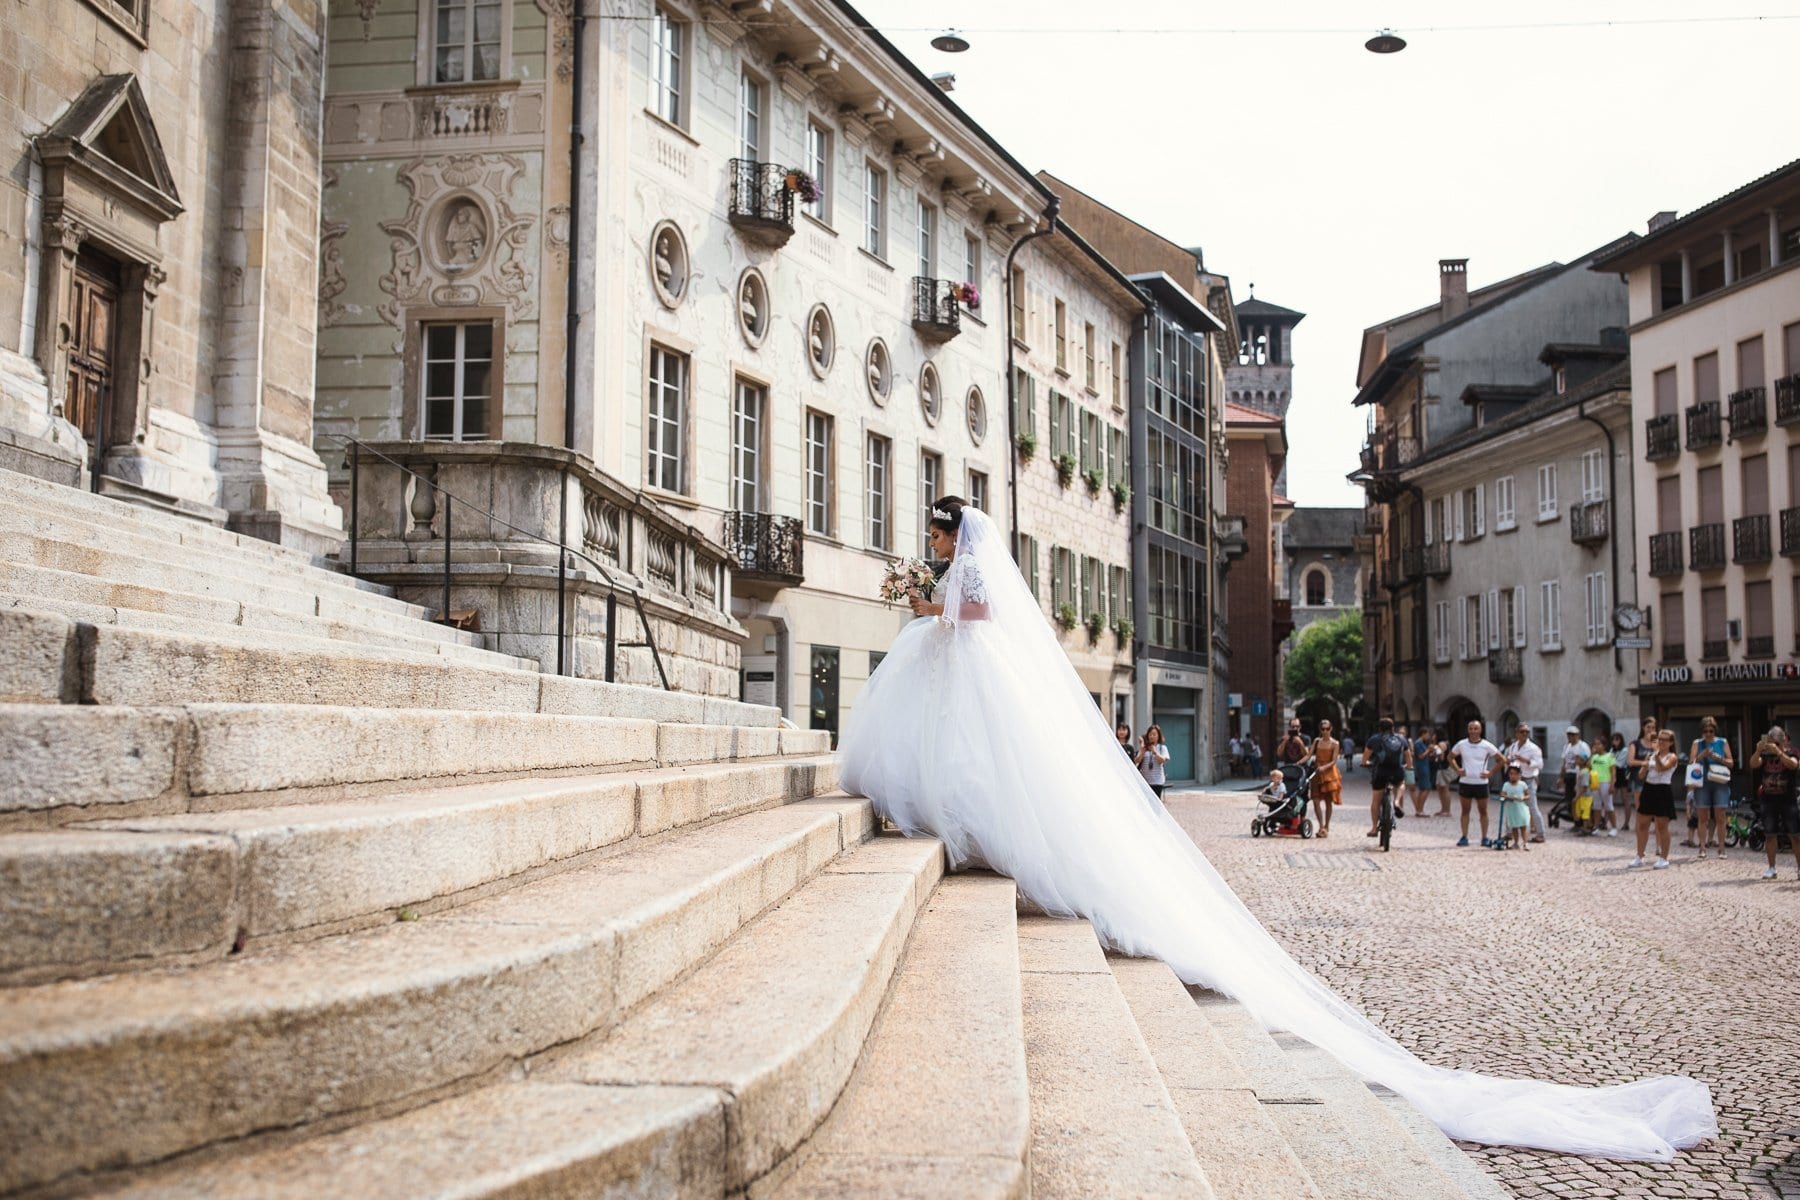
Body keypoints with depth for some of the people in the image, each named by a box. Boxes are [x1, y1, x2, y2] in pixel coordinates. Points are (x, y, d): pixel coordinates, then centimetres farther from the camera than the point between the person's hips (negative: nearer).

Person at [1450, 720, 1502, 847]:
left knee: (1483, 811, 4)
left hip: (1481, 783, -1)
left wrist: (1491, 773, -4)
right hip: (1465, 782, 1)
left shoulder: (1487, 746, -3)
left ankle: (1485, 838, 10)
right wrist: (1457, 769, 2)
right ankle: (1464, 837, 10)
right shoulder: (1461, 744, 2)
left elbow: (1501, 759, 3)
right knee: (1465, 810, 6)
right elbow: (1451, 757, 15)